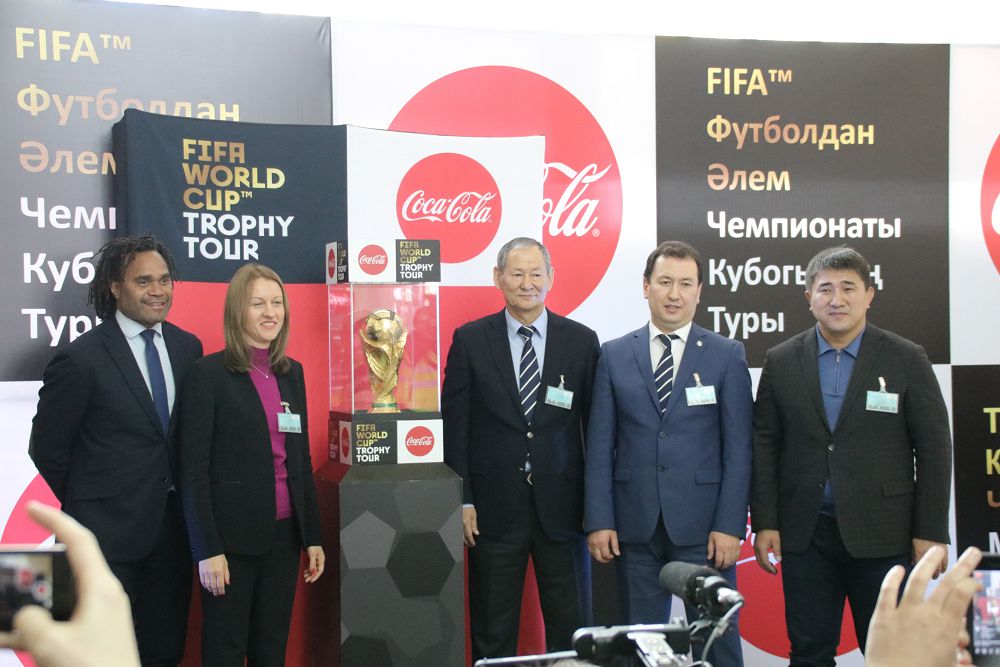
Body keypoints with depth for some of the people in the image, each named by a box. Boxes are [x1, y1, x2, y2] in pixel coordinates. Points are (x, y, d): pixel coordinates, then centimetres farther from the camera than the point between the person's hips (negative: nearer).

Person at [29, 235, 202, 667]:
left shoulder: (188, 347, 4)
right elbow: (47, 448, -6)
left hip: (170, 528, 5)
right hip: (108, 533, -5)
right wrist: (88, 506, 4)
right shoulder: (81, 358, -13)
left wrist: (177, 498, 9)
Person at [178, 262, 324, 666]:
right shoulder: (208, 374, -8)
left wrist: (312, 536, 11)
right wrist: (207, 550, -14)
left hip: (283, 534, 5)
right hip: (231, 537, -5)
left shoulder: (292, 373, 10)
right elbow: (194, 471, -10)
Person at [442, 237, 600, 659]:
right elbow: (455, 425, 1)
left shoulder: (581, 341, 2)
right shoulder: (470, 340, 1)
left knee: (568, 624, 9)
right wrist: (462, 501, -4)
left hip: (561, 505, 1)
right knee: (492, 628, 9)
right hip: (494, 507, 0)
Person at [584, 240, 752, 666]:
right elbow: (600, 446, 4)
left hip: (702, 524, -1)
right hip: (635, 525, 2)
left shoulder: (727, 355, 2)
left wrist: (729, 526, -8)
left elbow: (738, 449, -1)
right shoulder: (614, 355, 6)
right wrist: (599, 521, -2)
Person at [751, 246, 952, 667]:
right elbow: (764, 445, 5)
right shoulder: (781, 362, 5)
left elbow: (934, 449, -1)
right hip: (804, 535, 2)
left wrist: (931, 532, -5)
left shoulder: (907, 360, 0)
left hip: (882, 536, -1)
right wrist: (764, 522, -1)